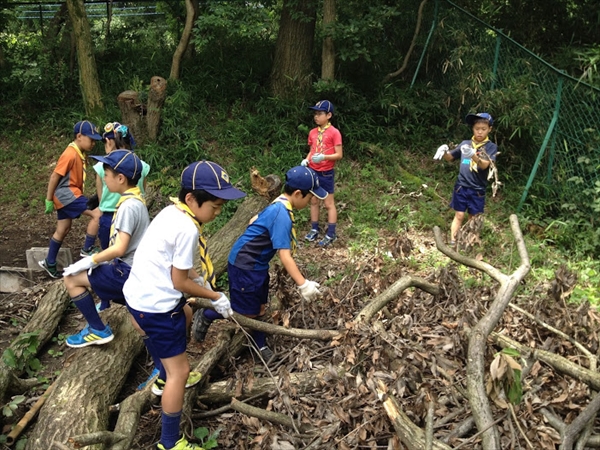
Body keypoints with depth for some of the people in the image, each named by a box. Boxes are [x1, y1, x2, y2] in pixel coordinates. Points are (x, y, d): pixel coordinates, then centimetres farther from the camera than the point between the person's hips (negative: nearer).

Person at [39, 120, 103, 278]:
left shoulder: (79, 153, 11)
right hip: (66, 194, -10)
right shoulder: (70, 154, -18)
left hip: (68, 195, 10)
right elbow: (55, 176, -17)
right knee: (97, 214, -17)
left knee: (63, 230, 15)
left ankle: (49, 263, 26)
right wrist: (49, 200, -13)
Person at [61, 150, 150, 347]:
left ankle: (98, 330, 4)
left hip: (128, 271, -10)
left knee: (72, 279, -4)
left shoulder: (128, 206, -22)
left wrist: (90, 260, -15)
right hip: (133, 267, 10)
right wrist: (96, 258, 13)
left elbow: (119, 249, -27)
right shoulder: (134, 199, 8)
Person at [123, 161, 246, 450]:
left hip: (137, 293, 10)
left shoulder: (171, 212, 3)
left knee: (185, 314, 36)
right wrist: (215, 297, -6)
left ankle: (164, 378, 50)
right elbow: (179, 283, -17)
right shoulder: (187, 229, -24)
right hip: (155, 306, -10)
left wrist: (194, 275, 8)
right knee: (180, 371, 2)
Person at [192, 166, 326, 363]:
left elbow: (254, 221, 19)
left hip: (257, 264, 10)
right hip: (244, 266, -10)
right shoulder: (282, 215, -28)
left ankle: (260, 346, 31)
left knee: (260, 308, 16)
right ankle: (206, 315, 21)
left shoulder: (278, 206, 3)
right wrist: (303, 284, -33)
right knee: (247, 313, 4)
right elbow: (284, 256, -31)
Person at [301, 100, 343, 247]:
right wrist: (306, 160, -3)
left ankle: (331, 234, 7)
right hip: (312, 172, 6)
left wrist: (323, 157, -27)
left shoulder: (334, 132, -12)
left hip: (326, 173, -6)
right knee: (313, 201, 13)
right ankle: (314, 229, 25)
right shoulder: (312, 132, 7)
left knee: (329, 204, 1)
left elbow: (339, 155, -13)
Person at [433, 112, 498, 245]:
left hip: (477, 190, -1)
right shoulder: (465, 143, 5)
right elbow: (450, 157, 13)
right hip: (461, 186, 1)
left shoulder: (491, 147, -4)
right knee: (459, 215, 2)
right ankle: (452, 242, 5)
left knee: (473, 218, 8)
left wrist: (473, 155, -40)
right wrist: (444, 151, -12)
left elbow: (485, 165, -19)